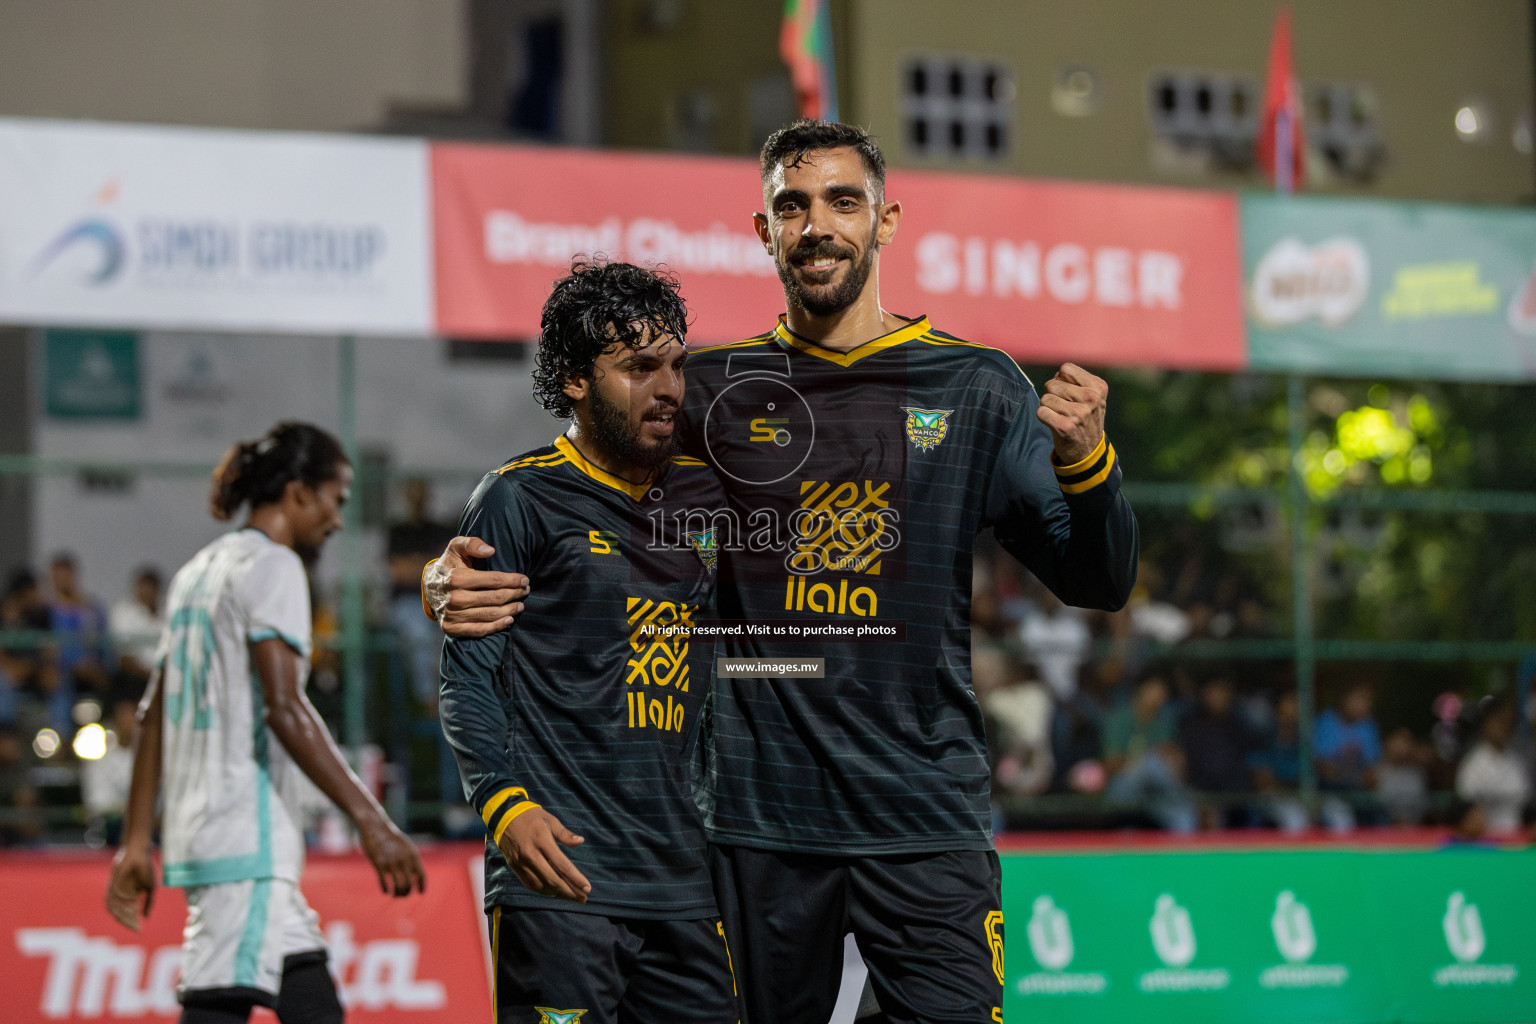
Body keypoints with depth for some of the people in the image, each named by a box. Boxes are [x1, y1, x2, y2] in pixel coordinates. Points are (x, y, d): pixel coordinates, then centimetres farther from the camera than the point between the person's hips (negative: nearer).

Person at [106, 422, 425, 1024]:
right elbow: (282, 708, -18)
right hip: (246, 838, -10)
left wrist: (136, 840, 21)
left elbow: (155, 716, 20)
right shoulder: (272, 566, -8)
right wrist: (371, 821, -20)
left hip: (199, 832, 10)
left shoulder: (199, 571, 20)